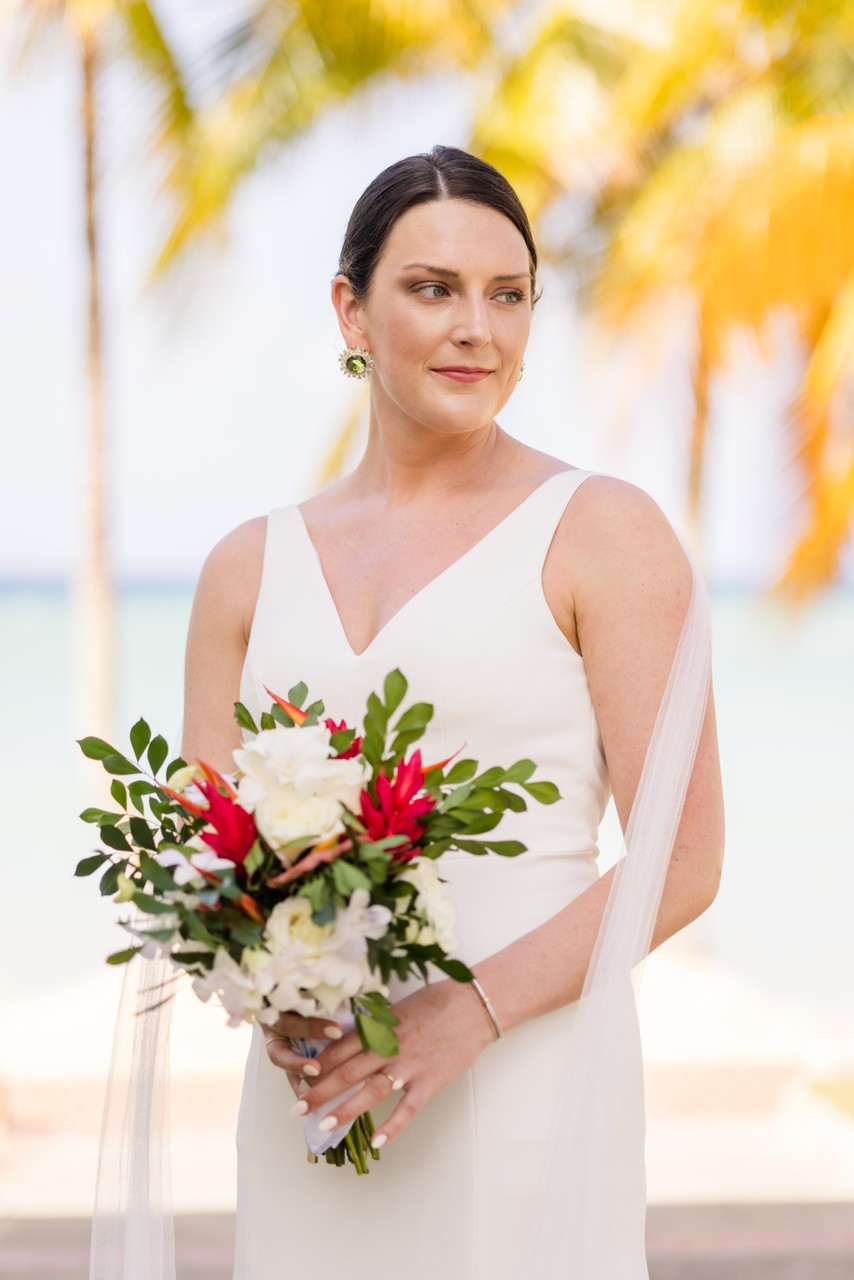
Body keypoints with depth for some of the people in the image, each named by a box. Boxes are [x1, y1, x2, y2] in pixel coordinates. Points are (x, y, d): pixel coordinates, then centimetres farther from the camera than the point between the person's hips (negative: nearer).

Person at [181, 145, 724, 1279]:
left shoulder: (603, 533, -2)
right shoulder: (250, 568, 11)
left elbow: (682, 861, -6)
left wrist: (471, 1011, -16)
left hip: (524, 1090, -3)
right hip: (309, 1104, 4)